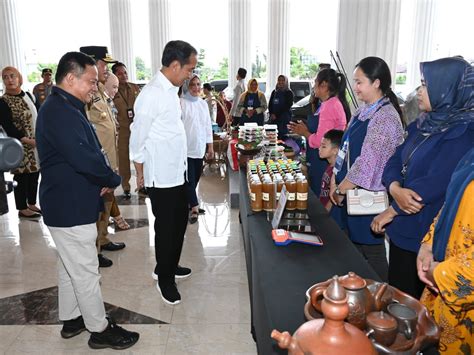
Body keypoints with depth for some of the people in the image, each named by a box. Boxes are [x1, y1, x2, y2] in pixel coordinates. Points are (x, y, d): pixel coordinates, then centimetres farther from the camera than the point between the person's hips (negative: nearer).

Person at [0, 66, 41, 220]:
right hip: (21, 147, -6)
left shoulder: (27, 95, 10)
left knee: (34, 174, 13)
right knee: (22, 177, 1)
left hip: (36, 144, 6)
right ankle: (22, 209, 14)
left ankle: (32, 204, 28)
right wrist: (27, 140, -21)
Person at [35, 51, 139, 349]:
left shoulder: (66, 108, 12)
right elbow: (86, 158, -31)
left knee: (71, 266, 21)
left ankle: (71, 319, 37)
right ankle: (99, 330, 18)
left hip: (68, 204, 11)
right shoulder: (61, 112, -23)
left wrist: (103, 179, -3)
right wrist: (114, 180, -13)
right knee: (86, 270, 3)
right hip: (71, 208, -11)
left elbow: (88, 151, 13)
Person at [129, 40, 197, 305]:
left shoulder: (171, 90, 8)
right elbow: (138, 139, -15)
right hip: (162, 176, -9)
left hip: (178, 172, 9)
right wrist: (140, 174, -6)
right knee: (166, 227, 6)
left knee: (180, 222, 20)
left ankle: (170, 266, 40)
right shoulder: (152, 94, -20)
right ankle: (165, 278, 26)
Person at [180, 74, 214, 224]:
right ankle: (194, 208, 1)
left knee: (196, 177, 12)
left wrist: (210, 145, 14)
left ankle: (190, 203, 27)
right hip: (186, 148, -6)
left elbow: (208, 125, 15)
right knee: (190, 178, -5)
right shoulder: (181, 103, -9)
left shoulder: (203, 104, 11)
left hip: (199, 147, 6)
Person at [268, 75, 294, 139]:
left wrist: (276, 115, -11)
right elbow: (270, 104, 15)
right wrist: (271, 114, -3)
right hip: (273, 118, 4)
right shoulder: (274, 92, 17)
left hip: (284, 117, -4)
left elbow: (287, 106, -7)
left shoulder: (289, 93, 1)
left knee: (283, 136, -10)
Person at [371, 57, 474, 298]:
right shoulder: (423, 124, 7)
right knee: (396, 293, 21)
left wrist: (392, 210, -12)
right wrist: (395, 188, -17)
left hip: (428, 235, -7)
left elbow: (435, 183, -23)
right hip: (403, 227, 7)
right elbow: (396, 160, 4)